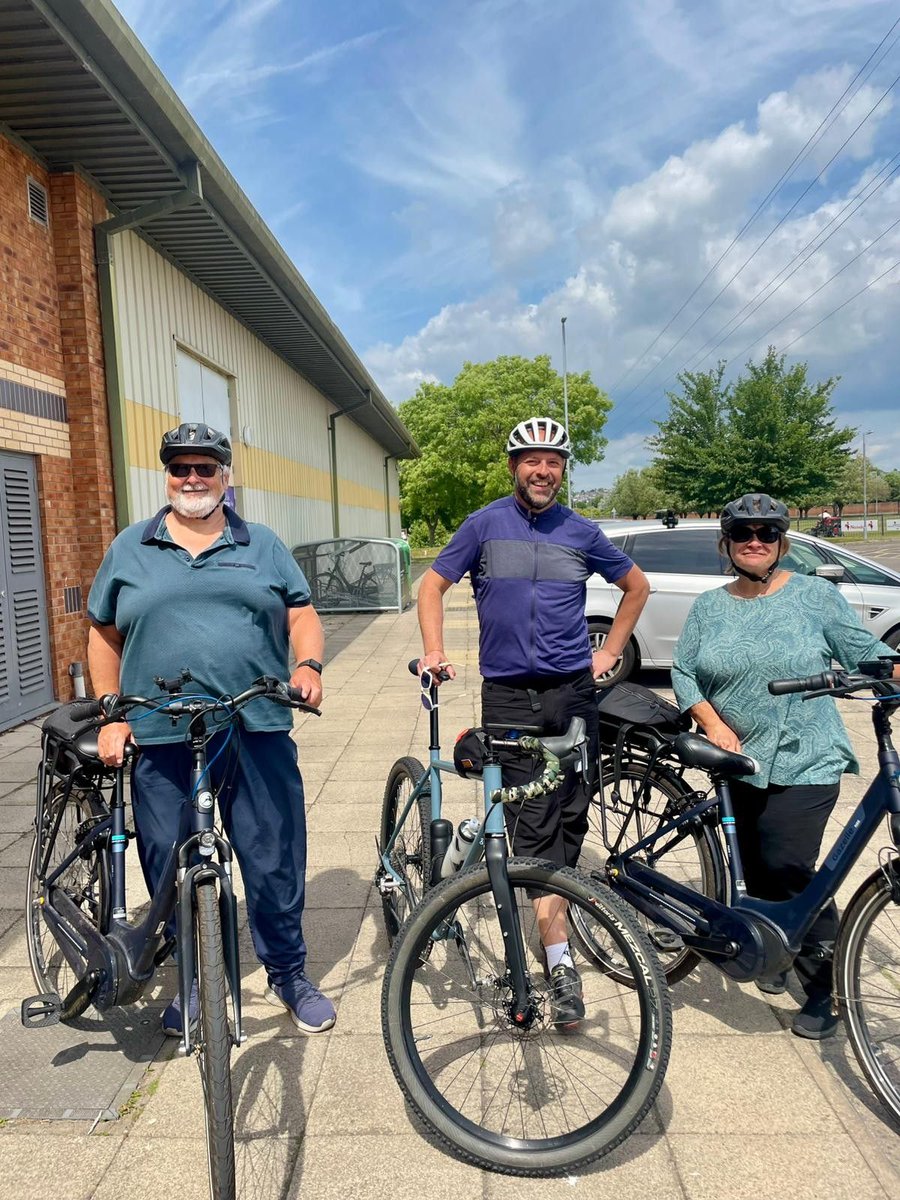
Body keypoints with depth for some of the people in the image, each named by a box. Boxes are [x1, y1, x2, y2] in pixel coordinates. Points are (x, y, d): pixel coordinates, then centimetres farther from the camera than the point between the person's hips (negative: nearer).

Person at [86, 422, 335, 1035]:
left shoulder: (263, 545, 10)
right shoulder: (129, 548, 10)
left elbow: (302, 616, 8)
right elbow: (105, 636, 13)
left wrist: (309, 665, -11)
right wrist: (111, 717, 4)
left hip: (258, 734, 0)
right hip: (160, 740, 1)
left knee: (275, 862, 6)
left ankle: (289, 975, 28)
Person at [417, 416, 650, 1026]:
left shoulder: (581, 532, 7)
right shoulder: (485, 525, 2)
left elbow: (637, 585, 19)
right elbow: (432, 585, 8)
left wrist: (609, 652, 12)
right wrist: (434, 653, -4)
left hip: (573, 691, 2)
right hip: (509, 696, -2)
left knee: (569, 820, 7)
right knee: (533, 827, -1)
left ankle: (555, 899, 29)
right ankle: (560, 958, 8)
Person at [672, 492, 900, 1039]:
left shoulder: (816, 594, -1)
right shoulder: (708, 607, 6)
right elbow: (684, 672, 5)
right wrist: (713, 723, -8)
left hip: (806, 763, -4)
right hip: (740, 761, 4)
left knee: (787, 868, -10)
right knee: (756, 870, 12)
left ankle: (828, 986, 11)